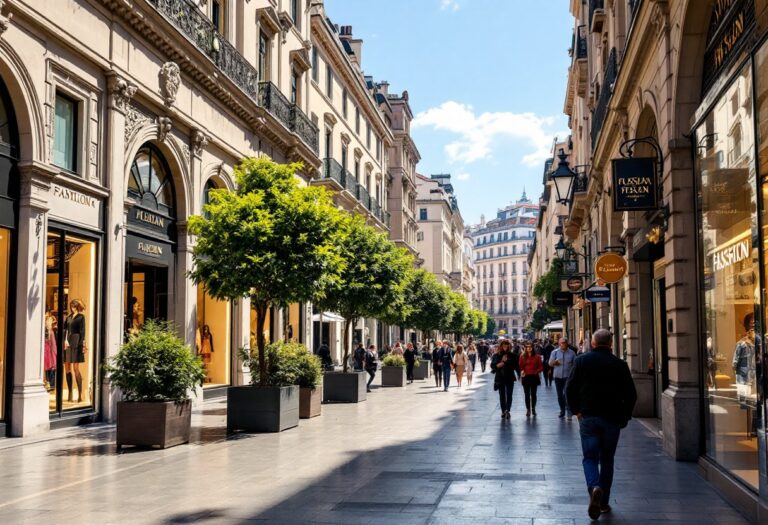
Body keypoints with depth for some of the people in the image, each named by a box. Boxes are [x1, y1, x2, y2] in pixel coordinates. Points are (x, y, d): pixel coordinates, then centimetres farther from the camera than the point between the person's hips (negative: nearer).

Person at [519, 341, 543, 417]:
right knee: (527, 394, 1)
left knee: (533, 394, 6)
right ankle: (528, 410, 5)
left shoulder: (537, 357, 1)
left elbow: (541, 367, 2)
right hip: (526, 377, 0)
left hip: (534, 377, 0)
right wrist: (521, 371, -16)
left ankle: (533, 409, 19)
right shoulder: (522, 357, 3)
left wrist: (537, 371, -13)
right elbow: (520, 367, 2)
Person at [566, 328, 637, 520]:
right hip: (612, 419, 1)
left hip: (588, 417, -1)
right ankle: (603, 502, 15)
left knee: (590, 457, 4)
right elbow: (631, 395, -1)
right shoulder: (620, 365, -1)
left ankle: (594, 488, -24)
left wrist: (576, 410, 9)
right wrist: (624, 417, 9)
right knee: (607, 459, 13)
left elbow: (570, 388, -2)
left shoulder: (582, 361, -1)